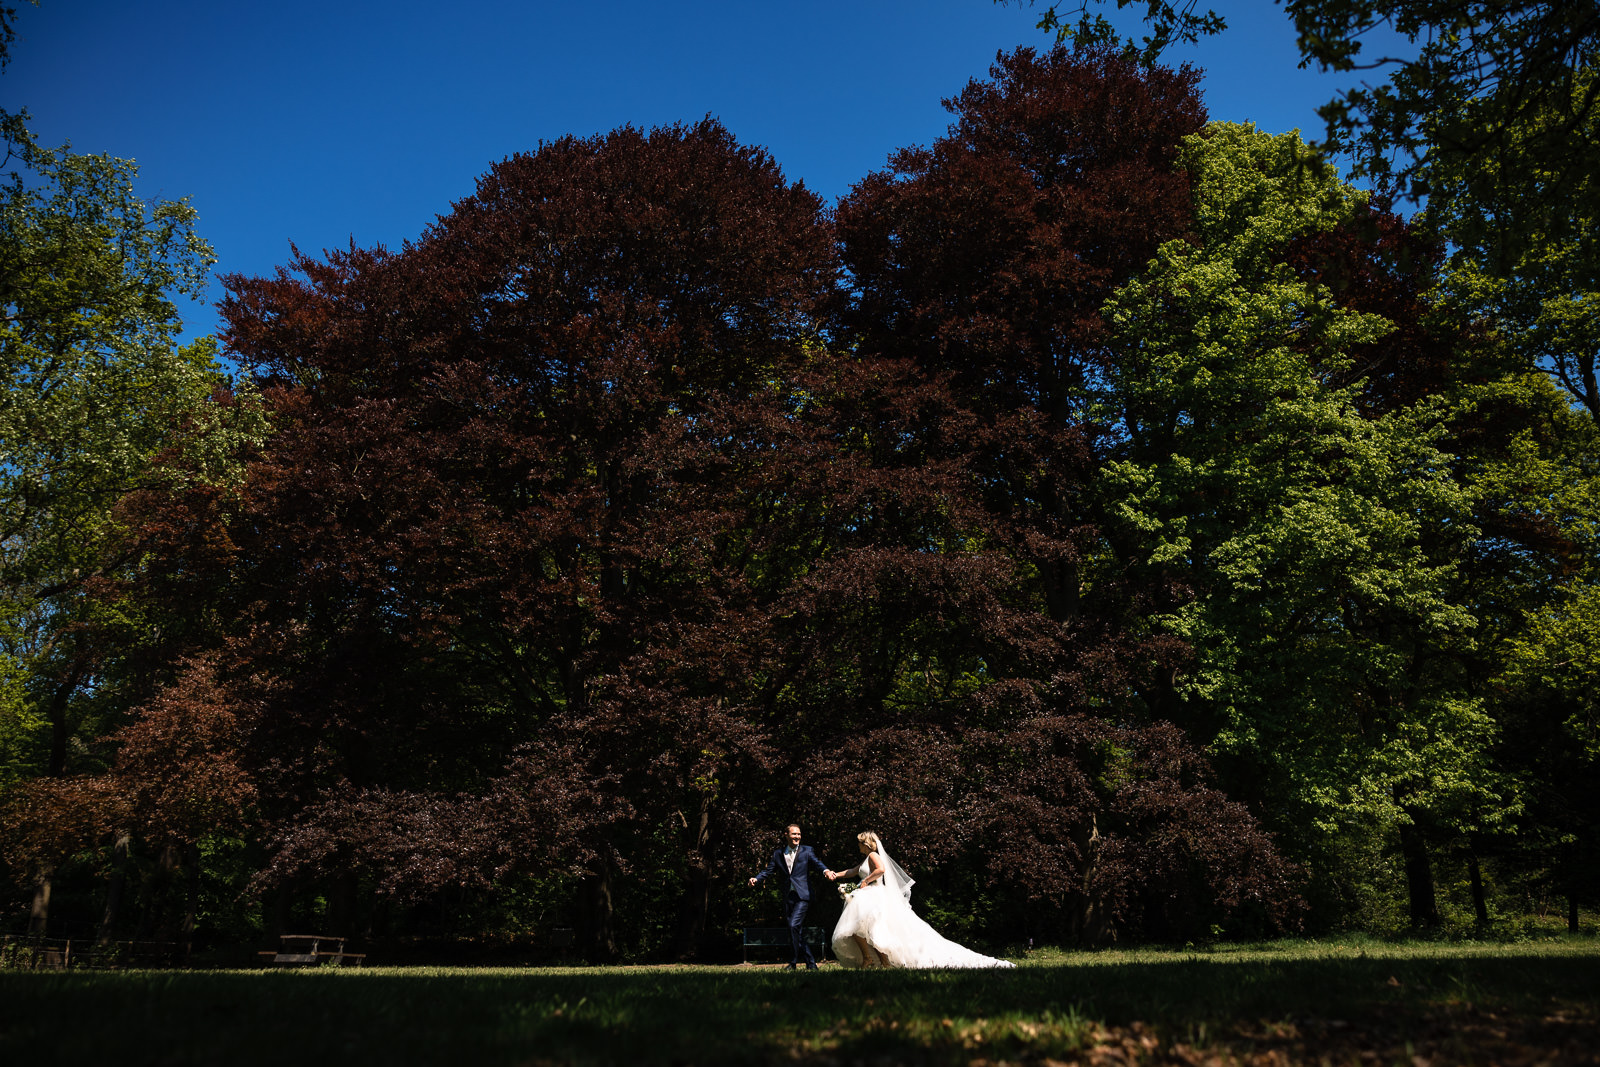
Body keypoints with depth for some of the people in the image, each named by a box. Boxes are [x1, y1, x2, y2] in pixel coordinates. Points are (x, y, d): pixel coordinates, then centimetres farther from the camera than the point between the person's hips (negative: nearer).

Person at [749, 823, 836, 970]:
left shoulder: (806, 851, 5)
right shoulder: (778, 853, 13)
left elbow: (817, 863, -7)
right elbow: (769, 870, 8)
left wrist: (826, 871, -30)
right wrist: (756, 878, -11)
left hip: (802, 896, -4)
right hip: (788, 898, 4)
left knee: (794, 925, -18)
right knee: (799, 932, 8)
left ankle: (795, 960, -6)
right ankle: (810, 963, 18)